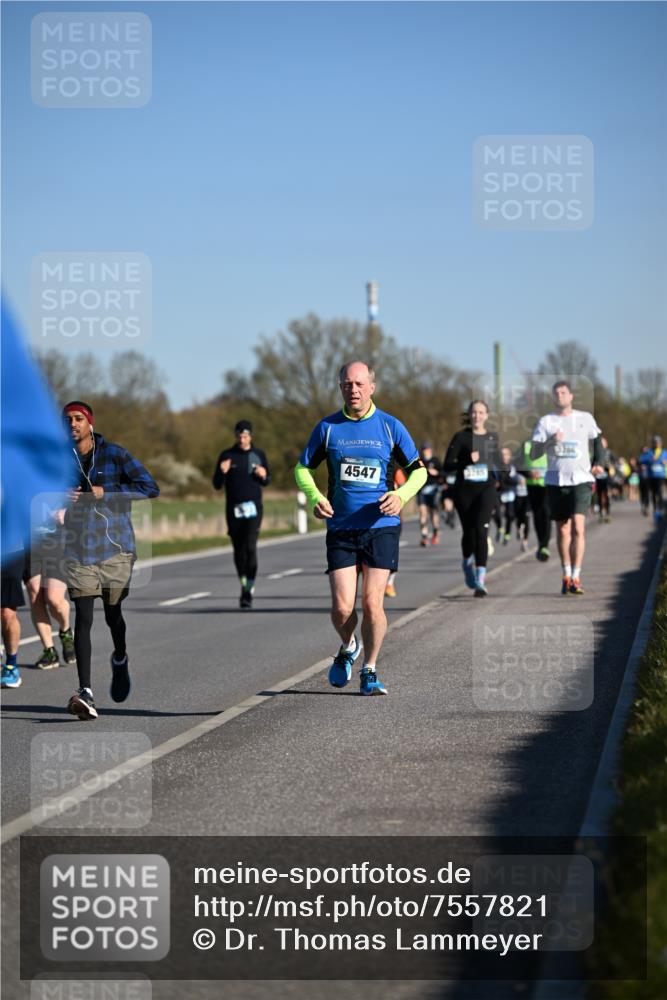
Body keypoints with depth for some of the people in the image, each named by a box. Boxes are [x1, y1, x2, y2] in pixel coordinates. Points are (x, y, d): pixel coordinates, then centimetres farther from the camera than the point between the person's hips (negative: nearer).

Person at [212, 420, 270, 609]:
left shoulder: (258, 455, 6)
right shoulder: (227, 455, 4)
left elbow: (267, 481, 16)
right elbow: (217, 485, 3)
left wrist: (263, 476, -7)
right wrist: (222, 472, -17)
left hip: (253, 508, -1)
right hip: (234, 508, 1)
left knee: (250, 547, -15)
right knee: (239, 550, 8)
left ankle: (249, 590, -14)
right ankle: (244, 585, 26)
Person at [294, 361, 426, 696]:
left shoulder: (390, 426, 1)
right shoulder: (328, 427, 3)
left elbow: (419, 470, 7)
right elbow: (303, 468, 12)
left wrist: (401, 495, -13)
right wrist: (315, 497, -7)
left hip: (381, 526, -1)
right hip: (340, 529, 1)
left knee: (372, 602, -7)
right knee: (342, 607, -6)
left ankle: (370, 671, 11)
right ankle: (348, 647, 28)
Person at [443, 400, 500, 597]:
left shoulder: (492, 437, 10)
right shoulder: (461, 437, 1)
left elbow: (497, 461, 24)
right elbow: (447, 466, -4)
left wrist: (497, 474, 5)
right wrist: (467, 461, -18)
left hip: (486, 489, 0)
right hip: (464, 490, 0)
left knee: (481, 531, -15)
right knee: (469, 531, 5)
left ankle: (480, 580, -19)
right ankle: (468, 563, 39)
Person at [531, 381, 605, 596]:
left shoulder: (585, 418, 7)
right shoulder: (545, 421, 5)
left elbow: (597, 440, 23)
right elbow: (534, 453, -1)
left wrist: (597, 463, 9)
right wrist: (550, 441, -17)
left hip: (581, 480, -1)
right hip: (556, 481, 1)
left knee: (578, 527, -15)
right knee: (562, 530, 7)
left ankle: (575, 578, -17)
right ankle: (566, 576, 19)